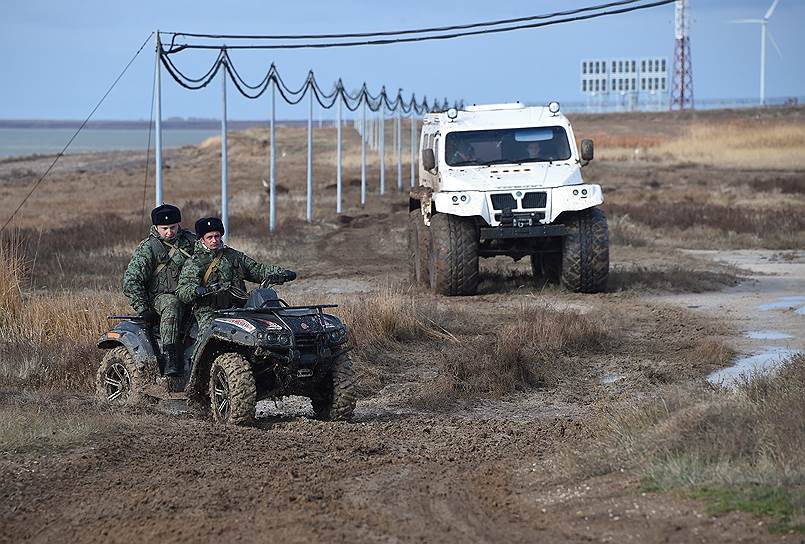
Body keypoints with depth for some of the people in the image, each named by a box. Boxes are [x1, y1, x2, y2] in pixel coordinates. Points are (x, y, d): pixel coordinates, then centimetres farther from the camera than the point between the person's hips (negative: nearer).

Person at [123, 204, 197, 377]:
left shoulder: (190, 240, 11)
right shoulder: (147, 249, -3)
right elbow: (130, 281, -7)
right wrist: (143, 309, -16)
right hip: (159, 296, -5)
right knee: (172, 305, -38)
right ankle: (169, 358, -46)